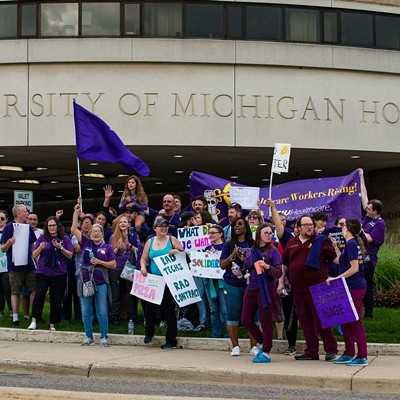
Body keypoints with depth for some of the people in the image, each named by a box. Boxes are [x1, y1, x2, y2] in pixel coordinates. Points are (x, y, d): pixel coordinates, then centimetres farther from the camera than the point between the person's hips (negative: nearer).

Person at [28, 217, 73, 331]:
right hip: (42, 273, 0)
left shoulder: (65, 238, 4)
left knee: (56, 299, 2)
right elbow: (34, 255, 6)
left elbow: (70, 255, 0)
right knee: (39, 294, -16)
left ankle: (53, 324, 11)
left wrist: (60, 247, -15)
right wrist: (40, 248, -14)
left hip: (59, 274, 0)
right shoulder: (42, 238, 6)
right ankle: (34, 321, -11)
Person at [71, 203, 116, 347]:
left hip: (101, 282, -2)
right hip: (85, 280, 2)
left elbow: (113, 265, 3)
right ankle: (88, 336, 17)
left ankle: (104, 337, 9)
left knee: (102, 311, 0)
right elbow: (74, 229, 1)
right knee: (85, 311, 6)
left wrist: (100, 262, -10)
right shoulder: (86, 243, 7)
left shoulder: (106, 248, 5)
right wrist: (76, 212, -3)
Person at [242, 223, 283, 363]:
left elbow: (279, 273, -10)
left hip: (266, 289, -6)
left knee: (266, 321, -1)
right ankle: (262, 343, 25)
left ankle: (266, 353, 7)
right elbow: (247, 267, 24)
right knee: (246, 320, 7)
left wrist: (267, 266, -25)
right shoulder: (253, 250, 10)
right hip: (251, 288, 6)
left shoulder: (273, 251, -4)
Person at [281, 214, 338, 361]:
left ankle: (331, 349, 5)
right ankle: (311, 352, 15)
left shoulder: (321, 241, 1)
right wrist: (281, 282, 18)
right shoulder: (292, 243, 13)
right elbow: (284, 264, 21)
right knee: (305, 321, 8)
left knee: (321, 319, -5)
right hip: (298, 289, 5)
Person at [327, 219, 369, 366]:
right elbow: (342, 261, 21)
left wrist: (336, 278, -19)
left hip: (354, 287, -10)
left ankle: (362, 357, -2)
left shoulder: (351, 244, -14)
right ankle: (349, 354, 21)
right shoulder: (354, 243, 15)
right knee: (345, 321, 14)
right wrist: (335, 247, 24)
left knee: (355, 322, -6)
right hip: (351, 287, 10)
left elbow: (354, 268, -20)